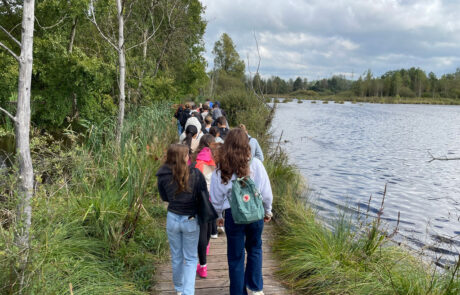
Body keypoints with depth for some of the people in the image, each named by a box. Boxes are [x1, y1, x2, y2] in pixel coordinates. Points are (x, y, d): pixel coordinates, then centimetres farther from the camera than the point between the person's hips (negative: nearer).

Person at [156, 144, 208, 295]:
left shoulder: (163, 176, -9)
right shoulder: (196, 174, -16)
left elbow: (164, 198, 6)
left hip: (172, 219, 2)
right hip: (191, 220, -2)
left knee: (176, 257, 20)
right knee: (191, 258, 13)